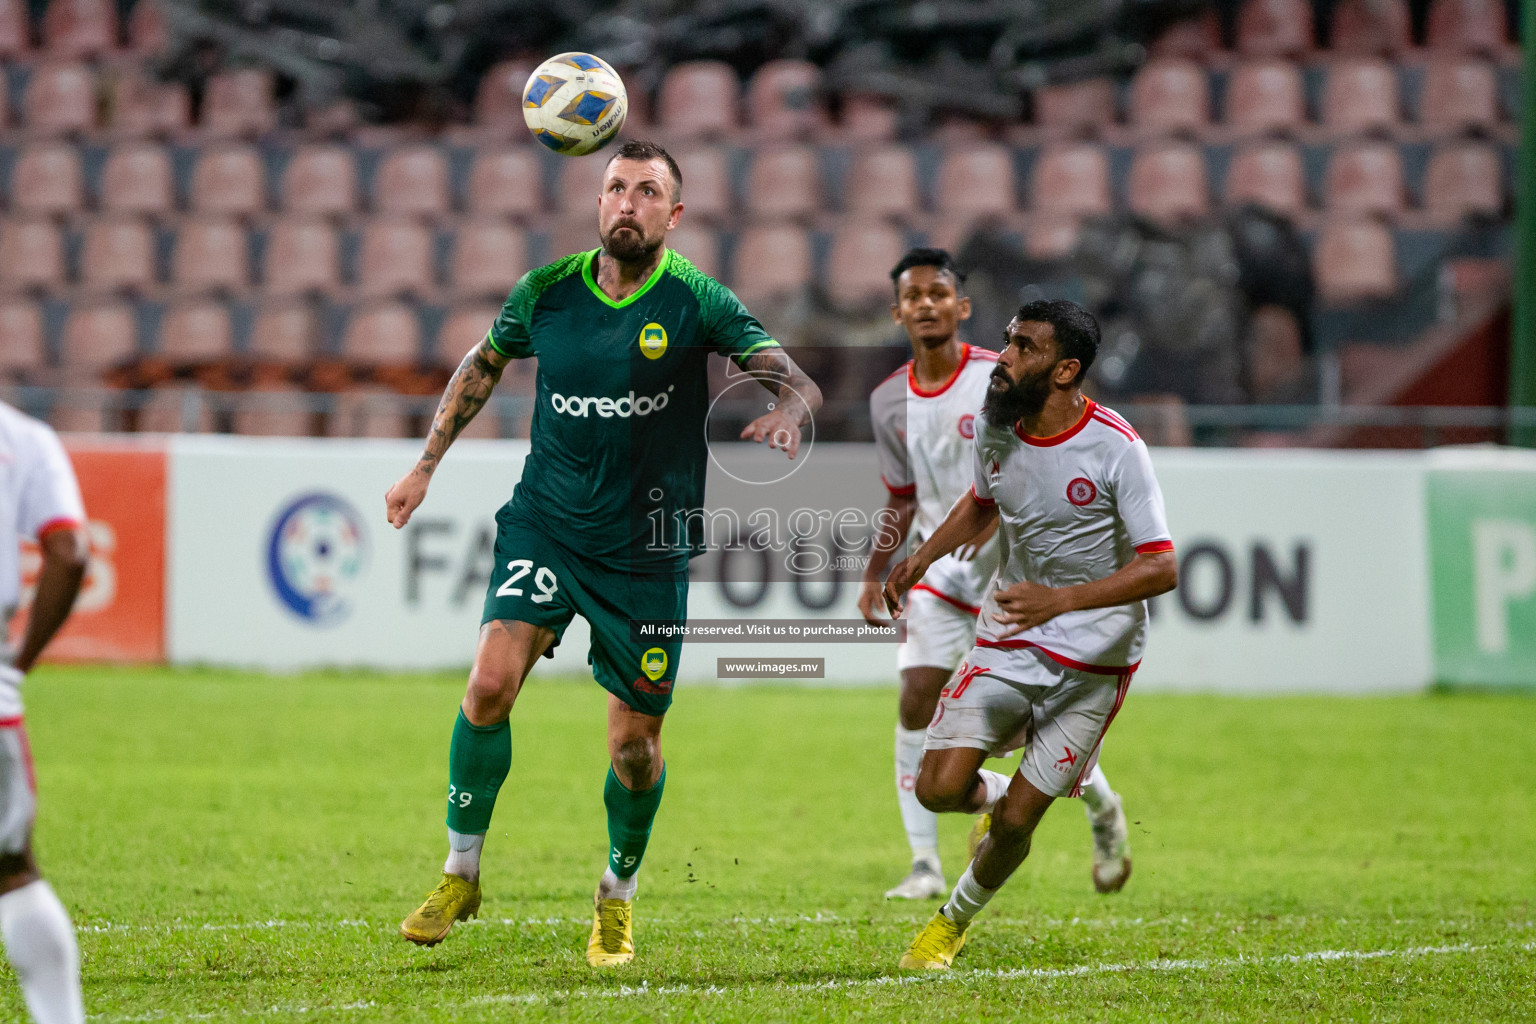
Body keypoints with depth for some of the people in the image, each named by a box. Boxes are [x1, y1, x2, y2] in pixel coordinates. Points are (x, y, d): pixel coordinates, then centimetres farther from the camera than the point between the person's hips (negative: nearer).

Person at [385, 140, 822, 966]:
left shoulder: (697, 302, -9)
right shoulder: (547, 291, -2)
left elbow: (797, 383, -15)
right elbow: (483, 365, 17)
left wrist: (786, 411, -39)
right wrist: (425, 468, 16)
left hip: (647, 548, -1)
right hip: (545, 524, 1)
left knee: (635, 743, 3)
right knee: (491, 682, -18)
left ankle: (617, 897, 29)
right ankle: (460, 873, 0)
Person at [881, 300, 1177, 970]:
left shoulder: (1115, 449, -21)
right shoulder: (995, 425, -3)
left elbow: (1160, 568, -21)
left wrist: (1059, 600, -33)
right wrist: (923, 557, 3)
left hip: (1094, 654, -4)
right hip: (1007, 637, 4)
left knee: (1014, 823, -2)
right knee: (939, 787, -12)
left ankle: (956, 919, 27)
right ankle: (1000, 794, 23)